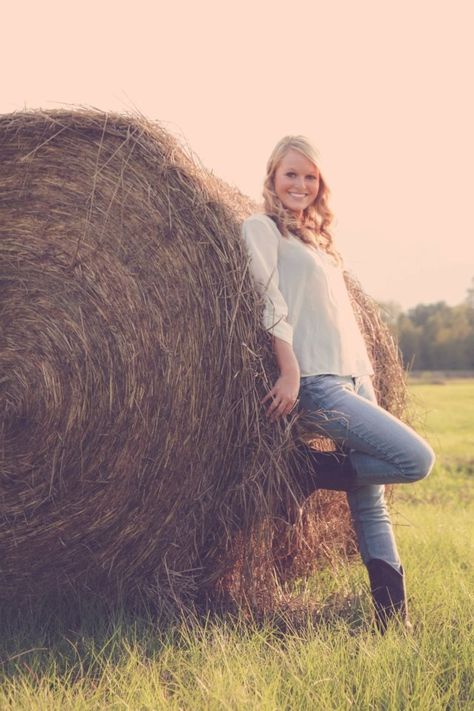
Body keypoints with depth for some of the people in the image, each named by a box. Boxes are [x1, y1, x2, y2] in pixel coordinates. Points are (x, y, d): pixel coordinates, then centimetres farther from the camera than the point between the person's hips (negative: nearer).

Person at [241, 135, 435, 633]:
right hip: (315, 382, -7)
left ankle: (394, 623, 5)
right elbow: (271, 302, -9)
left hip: (355, 378, 8)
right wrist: (290, 372, -18)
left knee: (370, 503, 3)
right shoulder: (261, 228, 2)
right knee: (416, 458, -17)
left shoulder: (318, 240, 24)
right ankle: (307, 473, -2)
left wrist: (367, 377, 17)